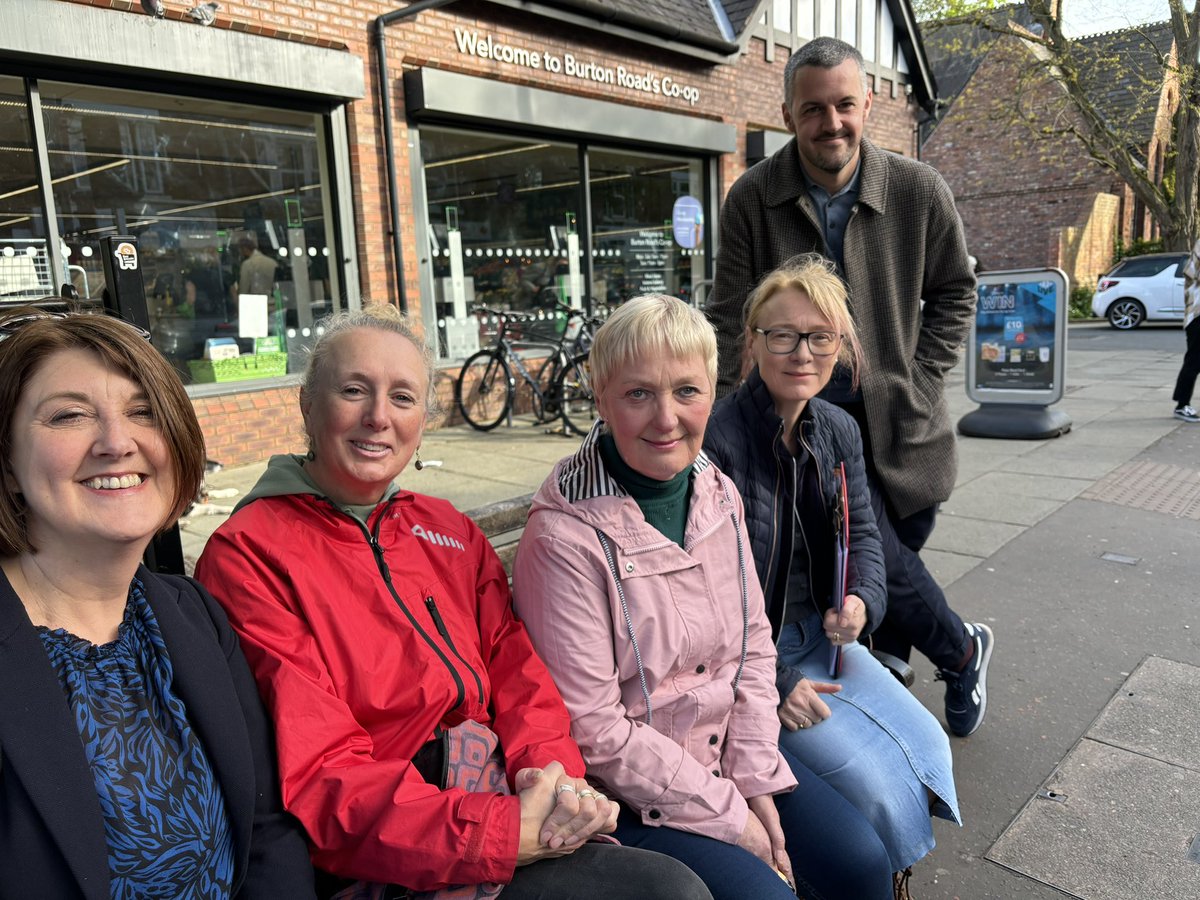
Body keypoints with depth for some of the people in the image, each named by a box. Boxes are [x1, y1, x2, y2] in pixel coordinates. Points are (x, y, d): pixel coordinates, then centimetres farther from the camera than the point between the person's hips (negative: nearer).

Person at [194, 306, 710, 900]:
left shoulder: (450, 531, 11)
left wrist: (551, 771, -16)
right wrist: (506, 833, -24)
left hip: (498, 800, 6)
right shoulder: (248, 554, -9)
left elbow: (515, 670, 6)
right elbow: (315, 780, -16)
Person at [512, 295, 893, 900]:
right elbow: (593, 731, -20)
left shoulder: (718, 495, -2)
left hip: (727, 751, 6)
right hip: (631, 797, -5)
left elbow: (753, 645, 5)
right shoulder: (565, 537, -23)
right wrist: (728, 816, -13)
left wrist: (756, 780, -4)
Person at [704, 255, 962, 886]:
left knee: (927, 744, -1)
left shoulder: (839, 431, 1)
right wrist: (773, 681, -18)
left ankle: (894, 874, 27)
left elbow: (862, 532, 12)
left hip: (820, 635, 7)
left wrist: (862, 600, -10)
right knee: (869, 778, -14)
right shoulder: (717, 439, -23)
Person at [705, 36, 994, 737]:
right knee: (874, 550, -8)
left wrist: (921, 378, 0)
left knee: (901, 546, 8)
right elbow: (731, 318, -6)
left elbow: (954, 291, 10)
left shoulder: (920, 192, -4)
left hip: (898, 413, 2)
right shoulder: (752, 200, -7)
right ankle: (963, 653, 21)